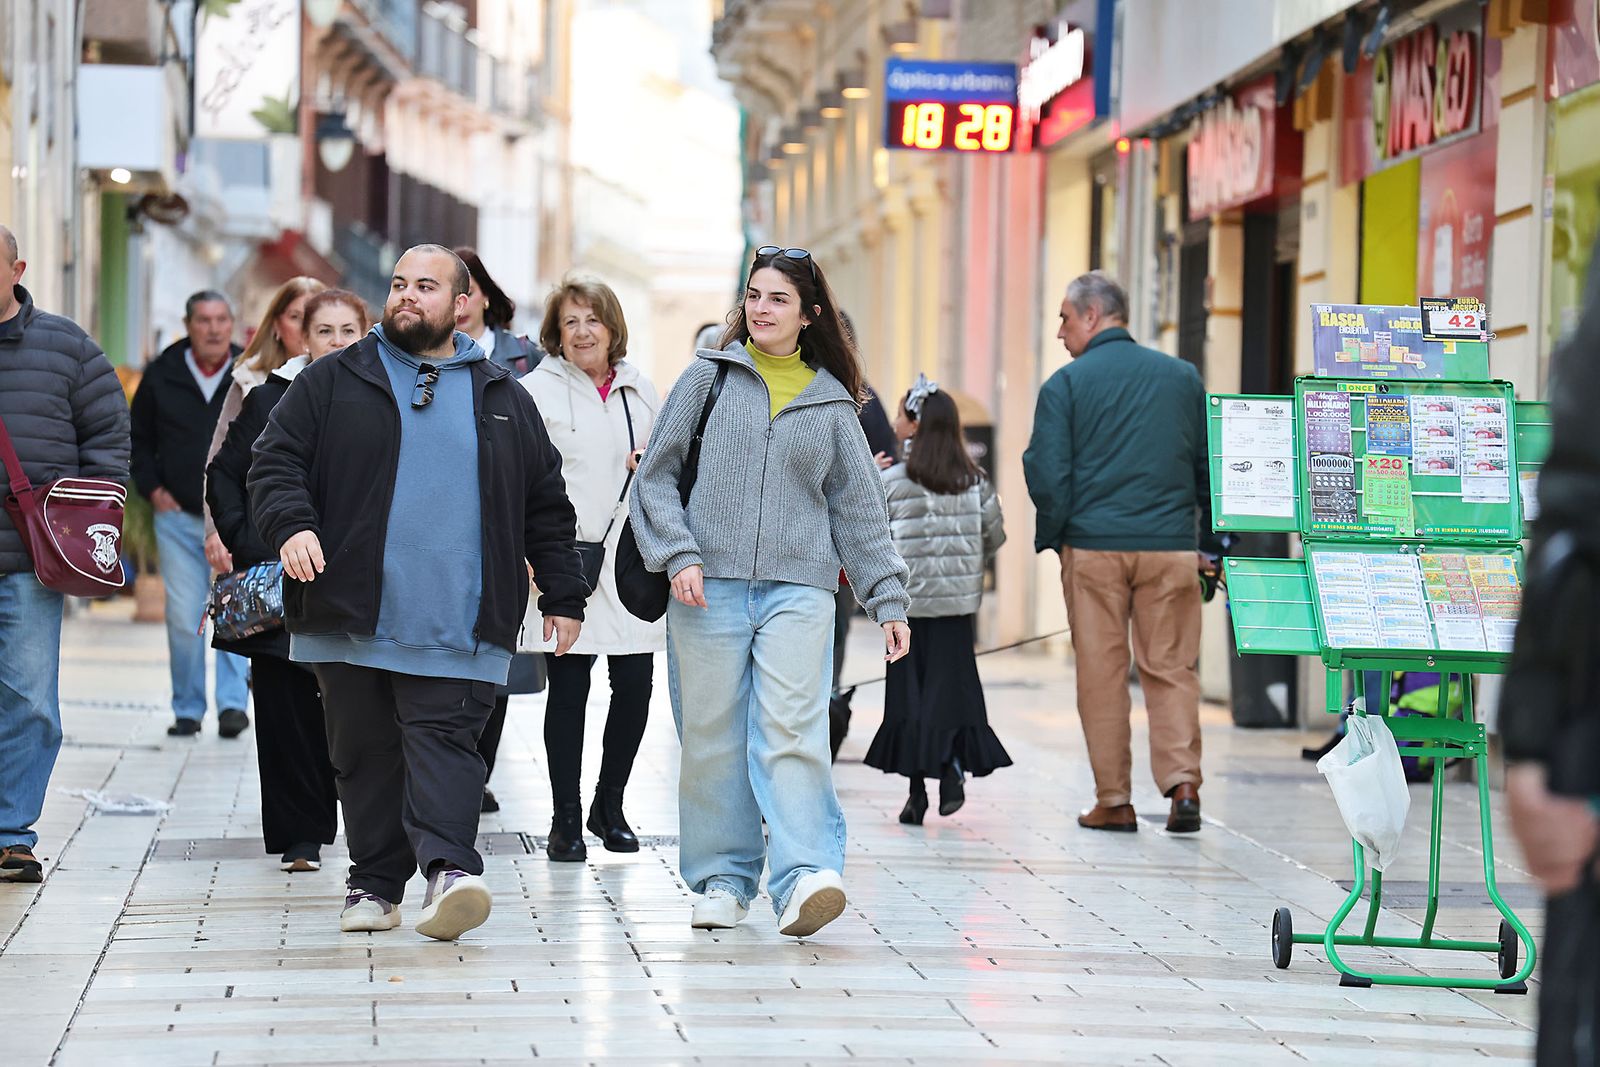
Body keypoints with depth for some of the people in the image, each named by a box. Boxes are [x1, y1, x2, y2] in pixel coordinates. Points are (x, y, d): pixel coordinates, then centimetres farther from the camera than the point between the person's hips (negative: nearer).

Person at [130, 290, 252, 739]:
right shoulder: (161, 376, 4)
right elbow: (138, 439, 17)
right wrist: (152, 489, 5)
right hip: (178, 517, 1)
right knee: (183, 619, 0)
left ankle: (233, 702, -8)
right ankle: (187, 710, 9)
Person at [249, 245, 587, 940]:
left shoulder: (502, 399, 14)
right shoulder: (335, 382, 9)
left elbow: (546, 505, 18)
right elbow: (275, 461, 4)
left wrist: (563, 597, 14)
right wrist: (291, 526, -16)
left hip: (455, 622, -1)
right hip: (350, 617, 1)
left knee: (445, 740, -13)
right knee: (366, 752, 6)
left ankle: (449, 870, -26)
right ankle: (375, 887, 14)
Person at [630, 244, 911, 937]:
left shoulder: (830, 402, 13)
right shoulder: (710, 376, 9)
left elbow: (860, 510, 17)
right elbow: (657, 475, 7)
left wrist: (888, 601, 14)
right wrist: (679, 554, -6)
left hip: (799, 588, 0)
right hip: (709, 587, 0)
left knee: (793, 731, -14)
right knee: (713, 738, 2)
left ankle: (806, 877, -23)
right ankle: (723, 879, 11)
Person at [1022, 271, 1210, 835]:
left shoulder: (1065, 384, -2)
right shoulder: (1182, 376, 8)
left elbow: (1049, 476, -6)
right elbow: (1209, 464, 11)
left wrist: (1051, 536, 10)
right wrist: (1211, 542, 18)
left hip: (1093, 548, -2)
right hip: (1171, 547, 2)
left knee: (1102, 672, 5)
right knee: (1171, 667, 6)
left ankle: (1113, 801, 6)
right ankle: (1183, 783, -11)